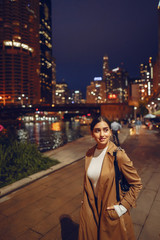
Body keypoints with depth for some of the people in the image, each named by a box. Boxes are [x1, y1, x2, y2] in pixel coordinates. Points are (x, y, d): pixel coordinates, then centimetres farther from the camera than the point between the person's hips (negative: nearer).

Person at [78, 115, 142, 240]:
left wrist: (123, 206, -13)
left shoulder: (118, 155, -21)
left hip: (111, 210, -4)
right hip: (91, 207, 5)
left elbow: (136, 183, -12)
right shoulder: (89, 153, -4)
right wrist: (86, 200, 10)